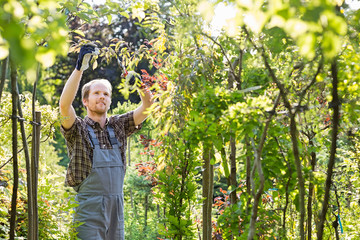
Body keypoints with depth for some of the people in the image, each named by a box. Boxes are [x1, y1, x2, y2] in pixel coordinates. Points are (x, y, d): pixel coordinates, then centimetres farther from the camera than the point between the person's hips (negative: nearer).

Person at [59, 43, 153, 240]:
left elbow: (147, 108, 2)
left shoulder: (118, 126, 11)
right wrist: (80, 67, -22)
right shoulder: (78, 129, -1)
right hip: (88, 207, -5)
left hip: (116, 206, 5)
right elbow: (65, 104, -19)